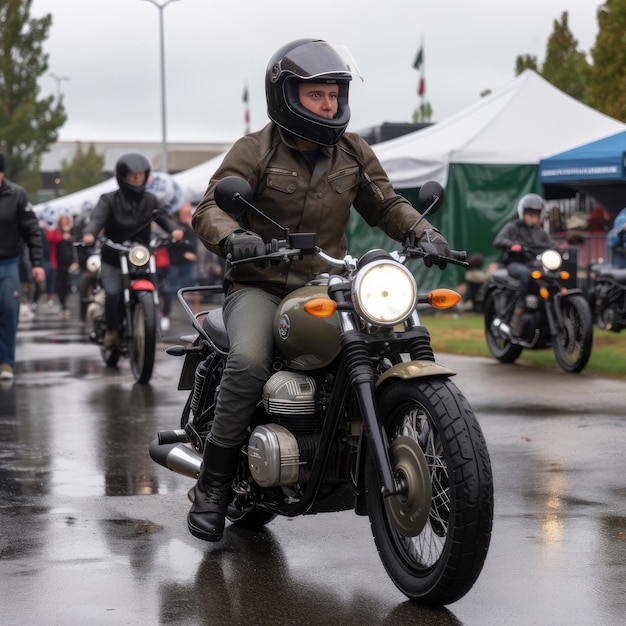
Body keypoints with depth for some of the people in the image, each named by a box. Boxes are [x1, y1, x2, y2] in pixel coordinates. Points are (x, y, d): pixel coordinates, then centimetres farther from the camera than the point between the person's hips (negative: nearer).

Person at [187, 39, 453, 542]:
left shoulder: (353, 152, 11)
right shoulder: (255, 151, -3)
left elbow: (385, 203, 16)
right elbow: (210, 207, -13)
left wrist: (423, 232, -4)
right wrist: (233, 239, -36)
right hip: (260, 286, -4)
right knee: (250, 361, -32)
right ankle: (214, 480, -20)